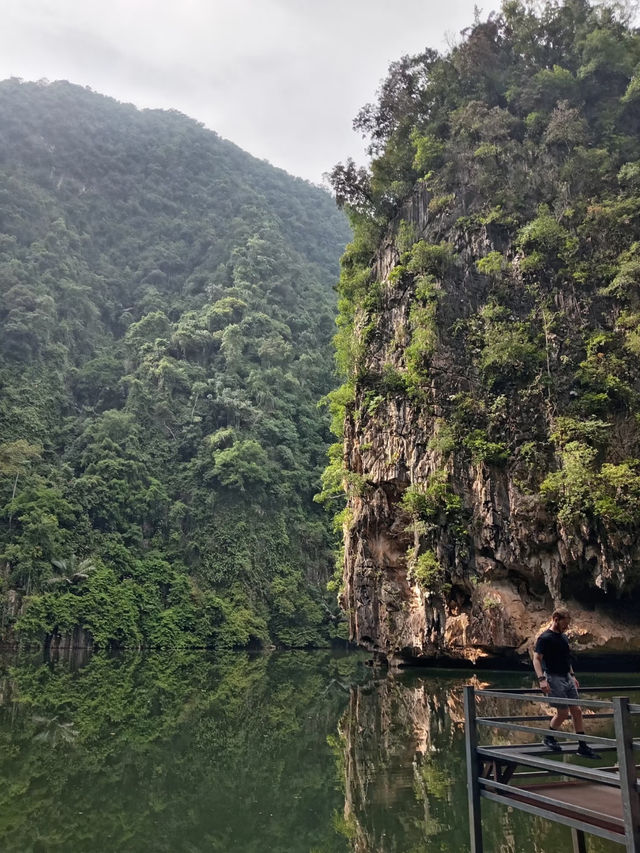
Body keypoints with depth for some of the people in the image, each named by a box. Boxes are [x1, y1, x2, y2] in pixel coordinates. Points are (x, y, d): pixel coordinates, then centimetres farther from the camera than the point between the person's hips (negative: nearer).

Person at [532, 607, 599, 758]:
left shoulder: (563, 637, 13)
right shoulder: (545, 638, -13)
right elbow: (536, 659, -18)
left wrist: (572, 675, 20)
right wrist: (541, 679, -27)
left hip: (567, 678, 8)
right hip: (554, 678, -8)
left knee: (577, 711, 5)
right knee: (563, 713, -6)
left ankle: (583, 746, 11)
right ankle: (548, 738, 16)